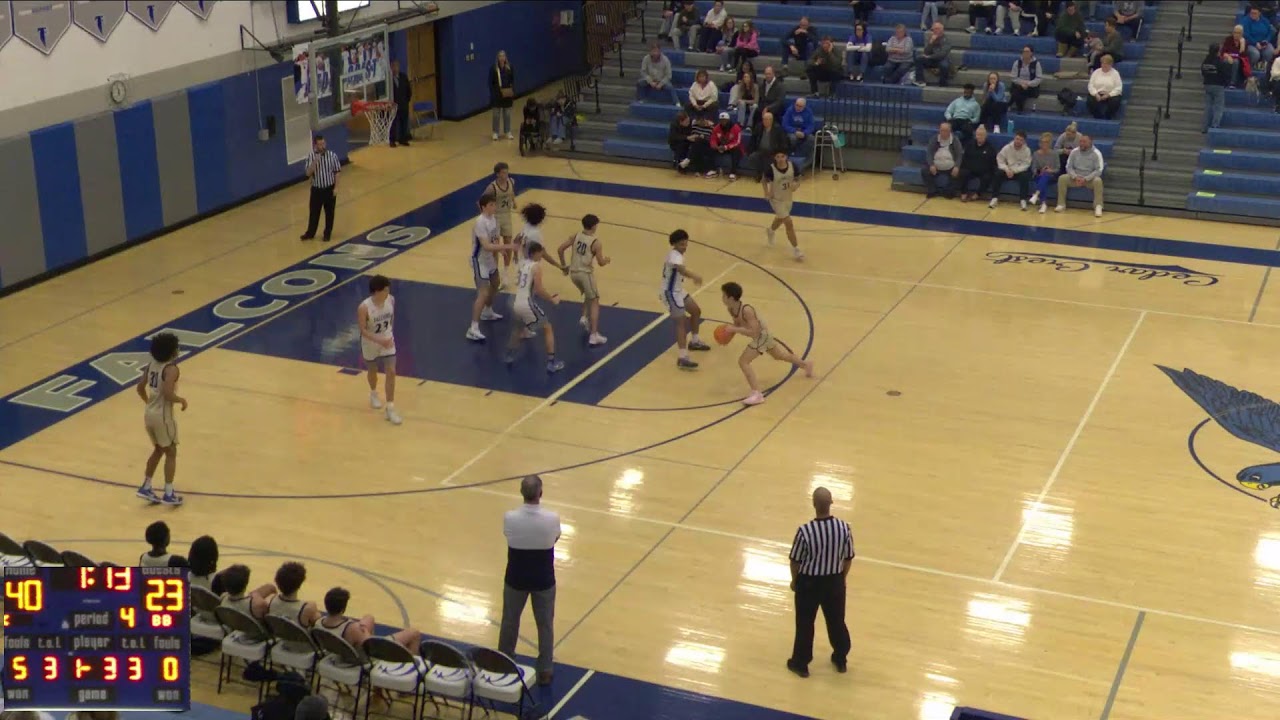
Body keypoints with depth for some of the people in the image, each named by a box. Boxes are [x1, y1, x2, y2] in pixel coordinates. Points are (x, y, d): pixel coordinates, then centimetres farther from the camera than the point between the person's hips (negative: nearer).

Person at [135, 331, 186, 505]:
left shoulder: (152, 364, 6)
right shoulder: (171, 369, -19)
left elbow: (140, 388, 12)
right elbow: (168, 394, -28)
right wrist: (182, 400, -10)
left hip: (149, 414, 8)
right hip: (163, 416, -8)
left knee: (158, 450, 23)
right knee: (171, 453, 6)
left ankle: (146, 488, 25)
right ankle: (169, 494, 7)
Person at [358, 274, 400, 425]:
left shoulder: (391, 300, -15)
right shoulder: (364, 308, -29)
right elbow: (362, 330, -23)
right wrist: (379, 340, -34)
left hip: (388, 341, 3)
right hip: (371, 344, -3)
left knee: (391, 372, -6)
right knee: (373, 371, 20)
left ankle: (390, 409, 0)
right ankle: (373, 394, 52)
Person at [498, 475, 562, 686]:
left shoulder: (510, 518, -21)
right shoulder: (552, 519, -22)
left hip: (516, 578, 1)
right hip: (543, 579, -1)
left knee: (510, 621, 21)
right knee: (545, 624, 17)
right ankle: (545, 670, 24)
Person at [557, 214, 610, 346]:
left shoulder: (576, 237, 1)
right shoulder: (596, 243, -13)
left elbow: (560, 249, 0)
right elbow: (601, 263, -13)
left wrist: (564, 265, 14)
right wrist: (606, 260, 11)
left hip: (573, 272, 6)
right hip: (586, 273, -6)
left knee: (588, 295, 33)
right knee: (594, 302, 3)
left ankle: (584, 317, 18)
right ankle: (594, 336, -3)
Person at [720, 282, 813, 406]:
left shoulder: (746, 310, -34)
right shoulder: (730, 309, -9)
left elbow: (754, 332, -37)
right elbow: (738, 324, 8)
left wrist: (735, 329, -38)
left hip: (762, 335, -9)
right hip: (762, 335, 9)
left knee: (743, 361, -21)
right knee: (778, 355, 32)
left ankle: (757, 394, -24)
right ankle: (806, 364, 57)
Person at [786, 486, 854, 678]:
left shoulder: (805, 531, -27)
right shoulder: (844, 528, -18)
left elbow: (795, 560, -13)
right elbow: (848, 558, -4)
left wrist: (794, 580, 7)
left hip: (809, 582, -3)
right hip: (834, 581, 3)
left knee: (805, 623, 17)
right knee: (836, 621, 23)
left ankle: (800, 663, 31)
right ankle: (841, 660, 41)